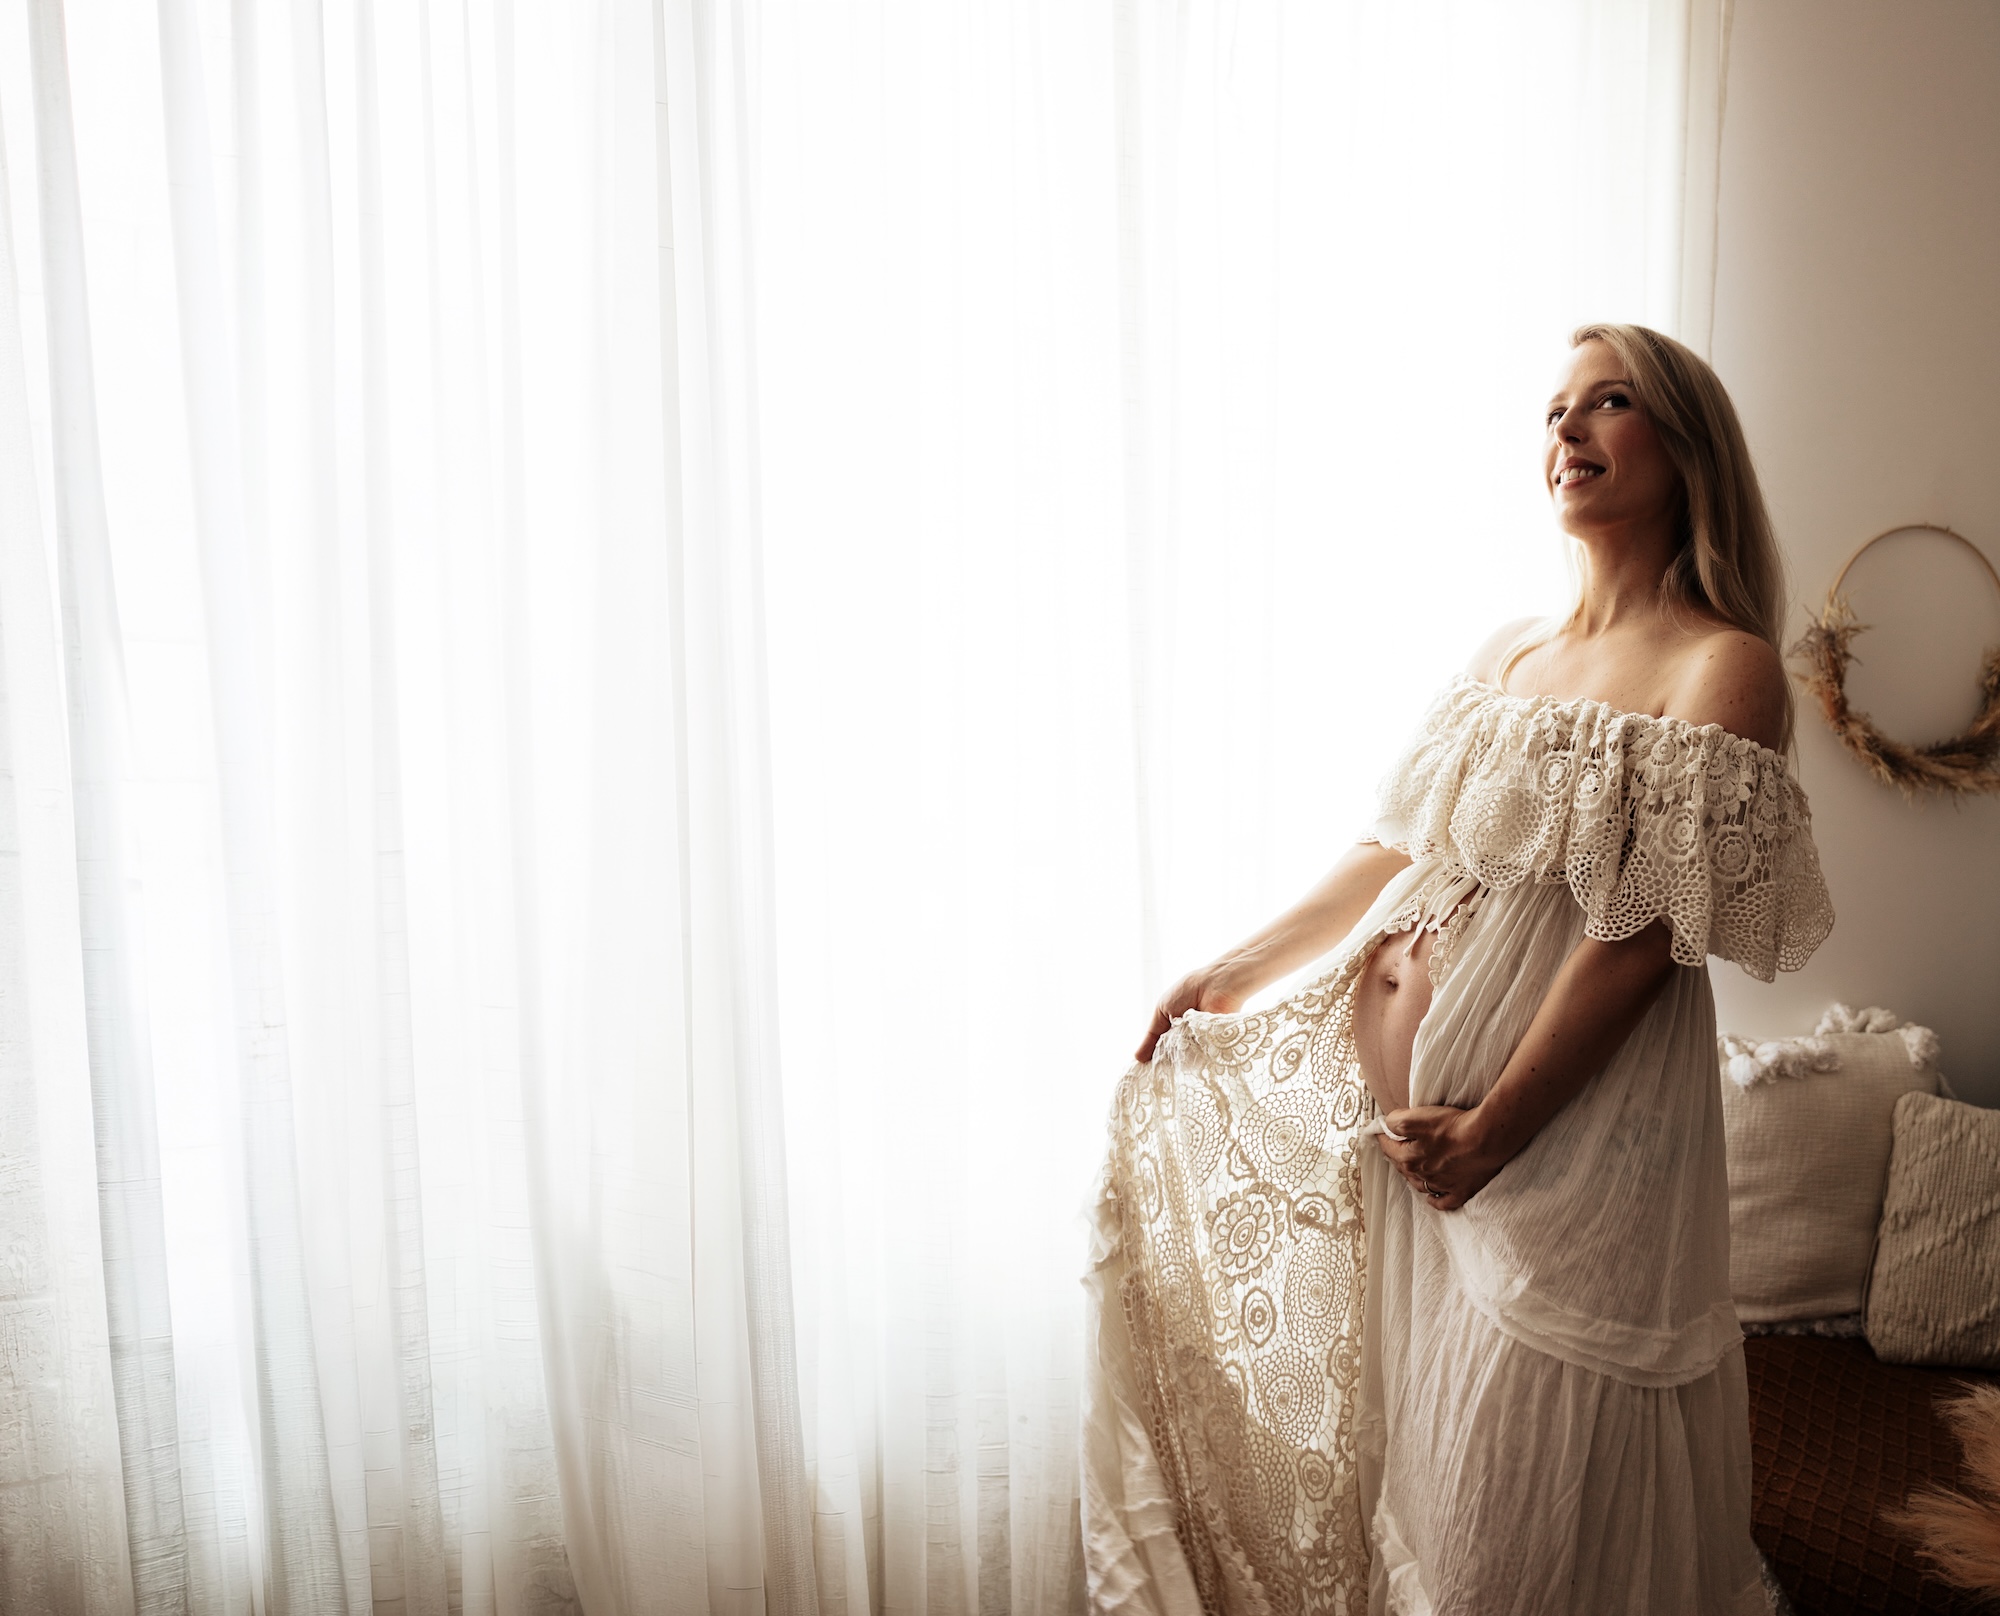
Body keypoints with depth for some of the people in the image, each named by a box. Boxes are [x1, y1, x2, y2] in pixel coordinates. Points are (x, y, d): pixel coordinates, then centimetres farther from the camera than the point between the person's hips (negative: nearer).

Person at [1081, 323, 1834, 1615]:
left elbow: (1643, 940, -16)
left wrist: (1492, 1131, -18)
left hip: (1558, 1136, -6)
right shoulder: (1510, 654, 11)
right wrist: (1237, 973, 14)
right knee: (1375, 1444, 20)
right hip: (1383, 1106, 7)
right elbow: (1401, 847, 14)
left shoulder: (1725, 669, -10)